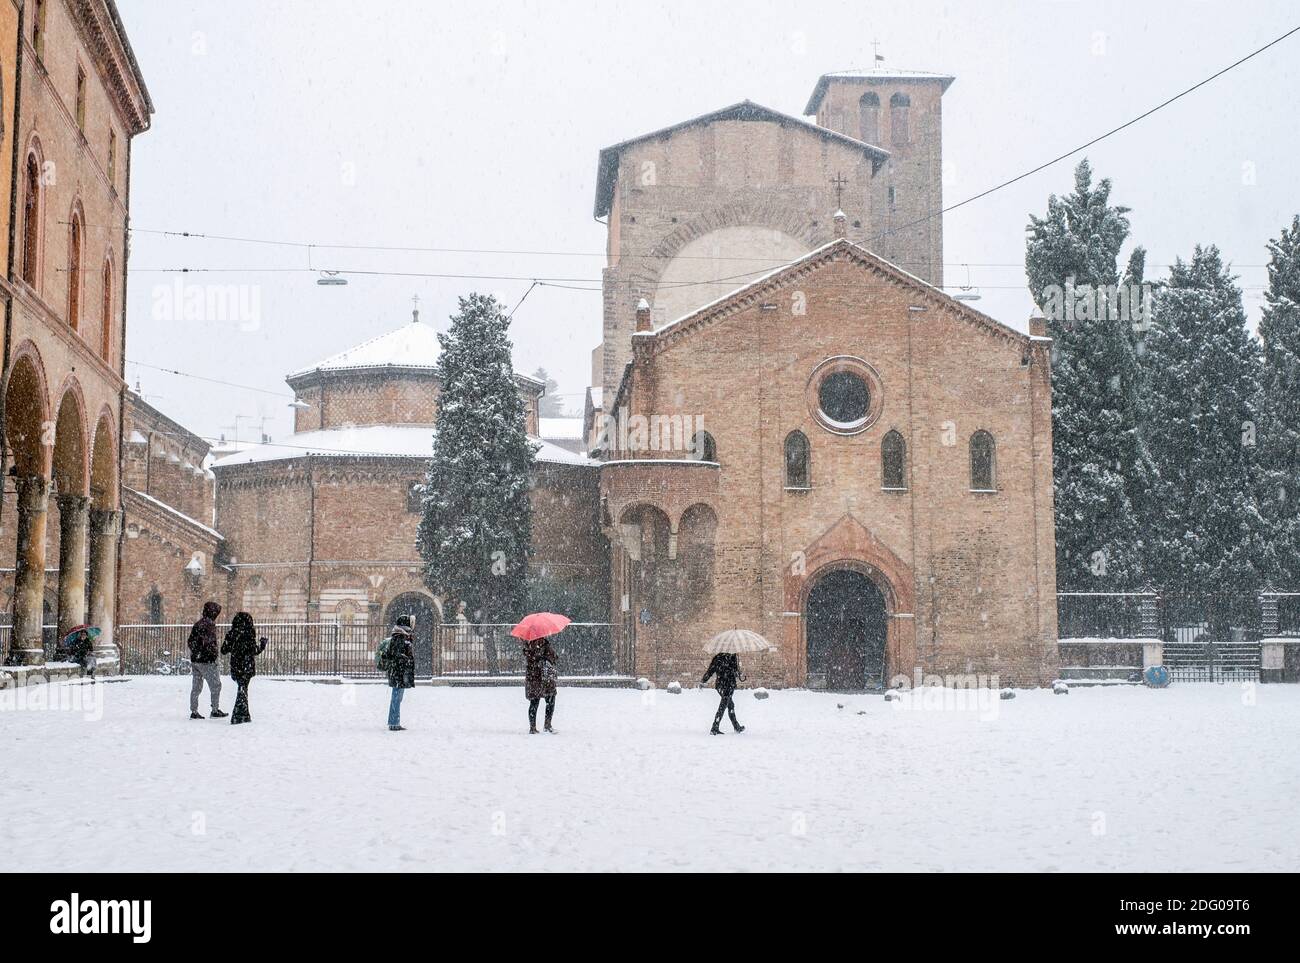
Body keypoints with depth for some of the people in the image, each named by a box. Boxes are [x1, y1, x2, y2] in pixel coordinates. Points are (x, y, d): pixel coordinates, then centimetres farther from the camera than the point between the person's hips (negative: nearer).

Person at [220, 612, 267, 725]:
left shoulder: (231, 634, 2)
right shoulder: (249, 634, -12)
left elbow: (224, 651, 5)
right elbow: (255, 651, -14)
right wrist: (262, 644, 3)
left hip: (235, 667, 4)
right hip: (247, 667, -4)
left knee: (242, 690, 16)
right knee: (242, 691, 1)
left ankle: (245, 715, 21)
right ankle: (237, 717, -4)